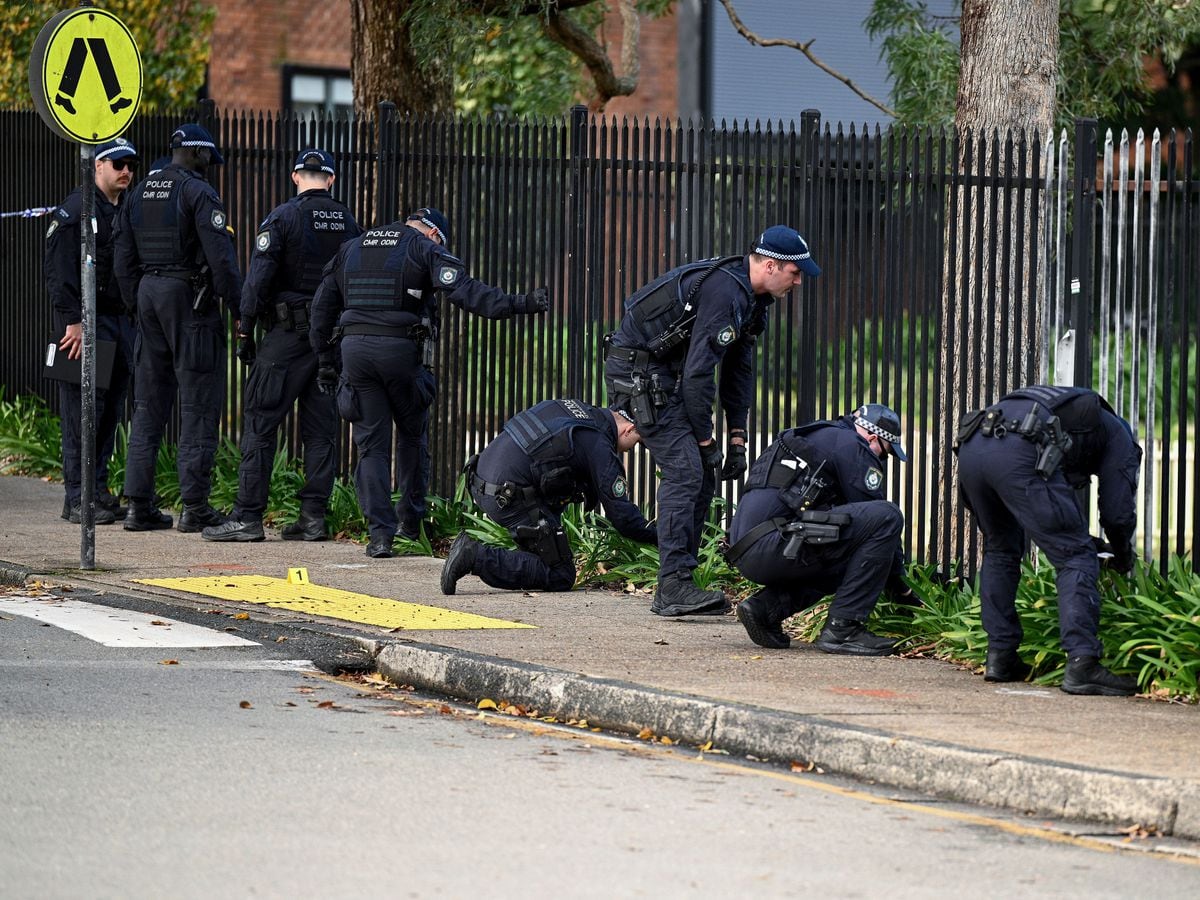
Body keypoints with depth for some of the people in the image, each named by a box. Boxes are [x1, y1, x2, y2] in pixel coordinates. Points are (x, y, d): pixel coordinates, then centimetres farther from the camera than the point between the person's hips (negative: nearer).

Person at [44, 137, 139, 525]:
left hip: (122, 319, 8)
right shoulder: (75, 210, -9)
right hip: (86, 322, -7)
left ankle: (99, 490, 15)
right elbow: (60, 271, -14)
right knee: (83, 409, -7)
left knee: (112, 410, 9)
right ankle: (77, 498, -5)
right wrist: (73, 321, -19)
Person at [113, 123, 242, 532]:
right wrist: (239, 310, -10)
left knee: (148, 403, 10)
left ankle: (139, 503, 8)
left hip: (149, 294, 7)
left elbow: (124, 259, 14)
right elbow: (221, 258, -16)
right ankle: (194, 506, -5)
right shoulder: (198, 193, -10)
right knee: (198, 403, -3)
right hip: (190, 298, -7)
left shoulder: (140, 194, 12)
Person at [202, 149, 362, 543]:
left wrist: (244, 331, -5)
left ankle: (247, 516, -7)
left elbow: (258, 278, -12)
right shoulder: (348, 223, 8)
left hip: (288, 333, -5)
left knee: (260, 422, -3)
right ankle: (313, 515, 7)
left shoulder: (283, 217, -8)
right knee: (321, 428, 8)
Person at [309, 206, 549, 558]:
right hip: (401, 349, -3)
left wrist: (325, 359, 25)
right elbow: (462, 289, -13)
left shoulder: (351, 249, 20)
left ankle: (380, 533, -4)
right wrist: (515, 304, -19)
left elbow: (322, 305, 21)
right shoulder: (425, 249, 3)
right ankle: (410, 522, 20)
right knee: (411, 436, 17)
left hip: (355, 349, 3)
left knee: (372, 443, 5)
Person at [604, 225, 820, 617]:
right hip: (636, 369, -10)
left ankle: (675, 586, 9)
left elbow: (739, 369, 15)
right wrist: (706, 440, -17)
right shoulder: (725, 292, -24)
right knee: (685, 469, -17)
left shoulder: (750, 298, 9)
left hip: (665, 372, 10)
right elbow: (698, 372, -25)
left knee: (702, 476, 7)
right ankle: (674, 587, -19)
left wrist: (738, 438, 9)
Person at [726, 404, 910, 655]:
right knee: (887, 516, -10)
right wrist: (899, 584, 14)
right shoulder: (850, 445, 2)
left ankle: (765, 607, 10)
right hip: (772, 544, -10)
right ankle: (842, 629, -9)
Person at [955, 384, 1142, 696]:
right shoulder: (1118, 436, 26)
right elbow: (1118, 512, 21)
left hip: (971, 447, 7)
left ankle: (1000, 657, 25)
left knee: (1000, 550, 28)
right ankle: (1082, 664, -10)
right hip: (1019, 456, -7)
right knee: (1076, 558, 2)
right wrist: (1123, 557, 40)